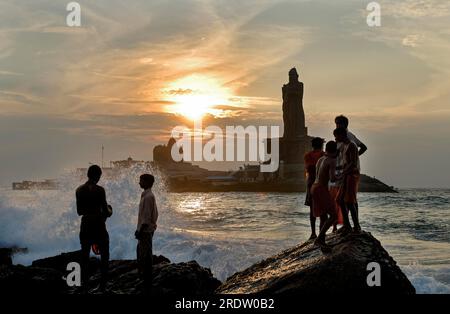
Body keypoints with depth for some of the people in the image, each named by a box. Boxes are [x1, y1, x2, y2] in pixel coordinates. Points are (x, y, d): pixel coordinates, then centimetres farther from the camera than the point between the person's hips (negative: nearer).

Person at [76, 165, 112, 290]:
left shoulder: (79, 190, 3)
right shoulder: (99, 190, -13)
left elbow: (79, 211, 10)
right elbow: (106, 211, -11)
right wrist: (109, 211, 10)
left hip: (85, 225, 5)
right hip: (98, 225, -5)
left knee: (85, 255, 13)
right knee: (104, 255, 7)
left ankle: (84, 283, 14)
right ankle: (103, 284, 4)